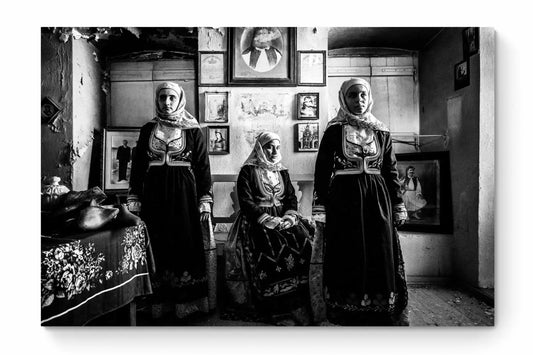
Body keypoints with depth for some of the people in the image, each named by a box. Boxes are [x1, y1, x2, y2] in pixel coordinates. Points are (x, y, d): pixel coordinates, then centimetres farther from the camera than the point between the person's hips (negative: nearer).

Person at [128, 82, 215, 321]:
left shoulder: (192, 130, 2)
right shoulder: (148, 129, 10)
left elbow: (203, 167, -1)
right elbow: (138, 165, 11)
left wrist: (205, 201, -7)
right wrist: (133, 198, 5)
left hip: (184, 194, -2)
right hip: (154, 194, 3)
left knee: (186, 244, 2)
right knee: (158, 246, 6)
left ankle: (186, 301, 17)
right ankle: (161, 302, 21)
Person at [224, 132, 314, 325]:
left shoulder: (282, 171, 18)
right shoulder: (248, 171, 3)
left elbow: (292, 198, 14)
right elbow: (246, 202, -6)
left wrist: (290, 215, -6)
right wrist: (267, 219, -15)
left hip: (283, 218, 4)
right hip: (256, 220, -4)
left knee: (303, 240, -19)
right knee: (272, 246, -28)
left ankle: (300, 304, -9)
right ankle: (274, 308, -14)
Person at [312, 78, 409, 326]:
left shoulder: (381, 133, 10)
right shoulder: (334, 131, 1)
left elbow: (391, 172, 12)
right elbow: (322, 171, -3)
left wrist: (398, 208, 8)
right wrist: (320, 211, -9)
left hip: (378, 201, 3)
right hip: (344, 201, -3)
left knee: (380, 256, 8)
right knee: (349, 258, 4)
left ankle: (381, 314, 26)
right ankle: (348, 315, 22)